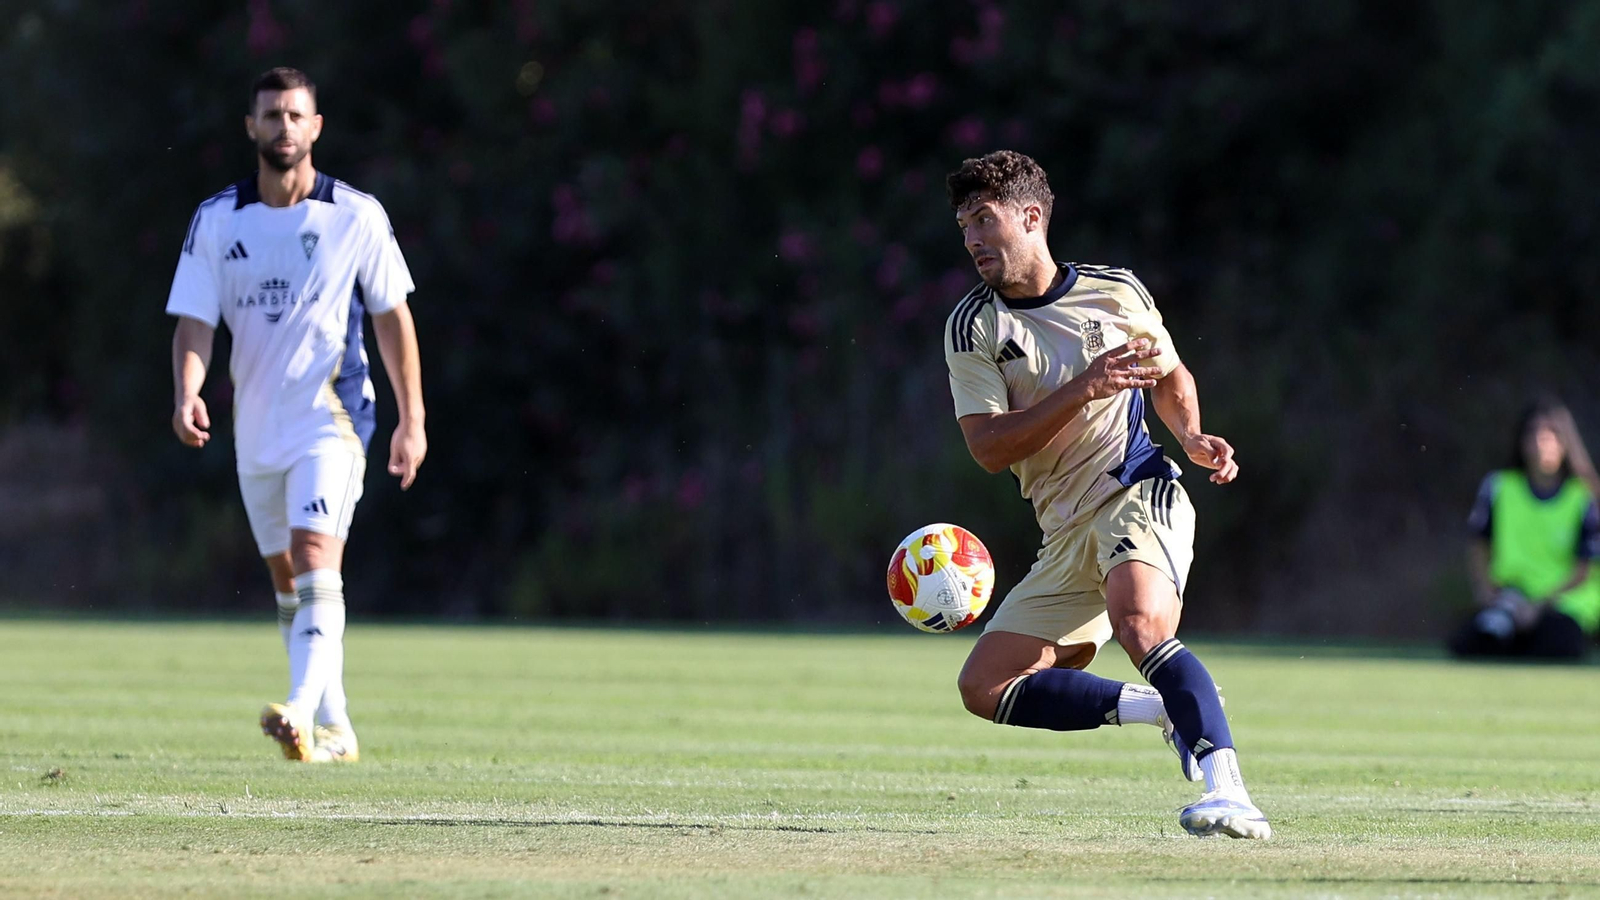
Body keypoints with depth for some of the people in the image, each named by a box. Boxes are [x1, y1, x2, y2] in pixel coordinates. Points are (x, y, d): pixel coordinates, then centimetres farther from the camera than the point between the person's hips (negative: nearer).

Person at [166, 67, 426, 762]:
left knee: (315, 562, -22)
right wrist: (188, 393, -21)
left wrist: (411, 420, 2)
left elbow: (392, 317, 3)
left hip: (332, 418, -4)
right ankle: (336, 730, 21)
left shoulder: (357, 217, -3)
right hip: (256, 428, 4)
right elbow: (195, 322, -2)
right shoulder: (215, 222, 2)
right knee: (287, 583, 11)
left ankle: (302, 712, -34)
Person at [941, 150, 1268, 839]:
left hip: (1139, 494, -5)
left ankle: (1229, 794, -43)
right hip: (1067, 535, 5)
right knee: (985, 688, -2)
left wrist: (1192, 435, 1)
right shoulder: (972, 328, 2)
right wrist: (1083, 388, -19)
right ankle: (1169, 709, 5)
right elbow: (989, 447, -9)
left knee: (1138, 622, -35)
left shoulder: (1116, 292, 3)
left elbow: (1170, 375, 22)